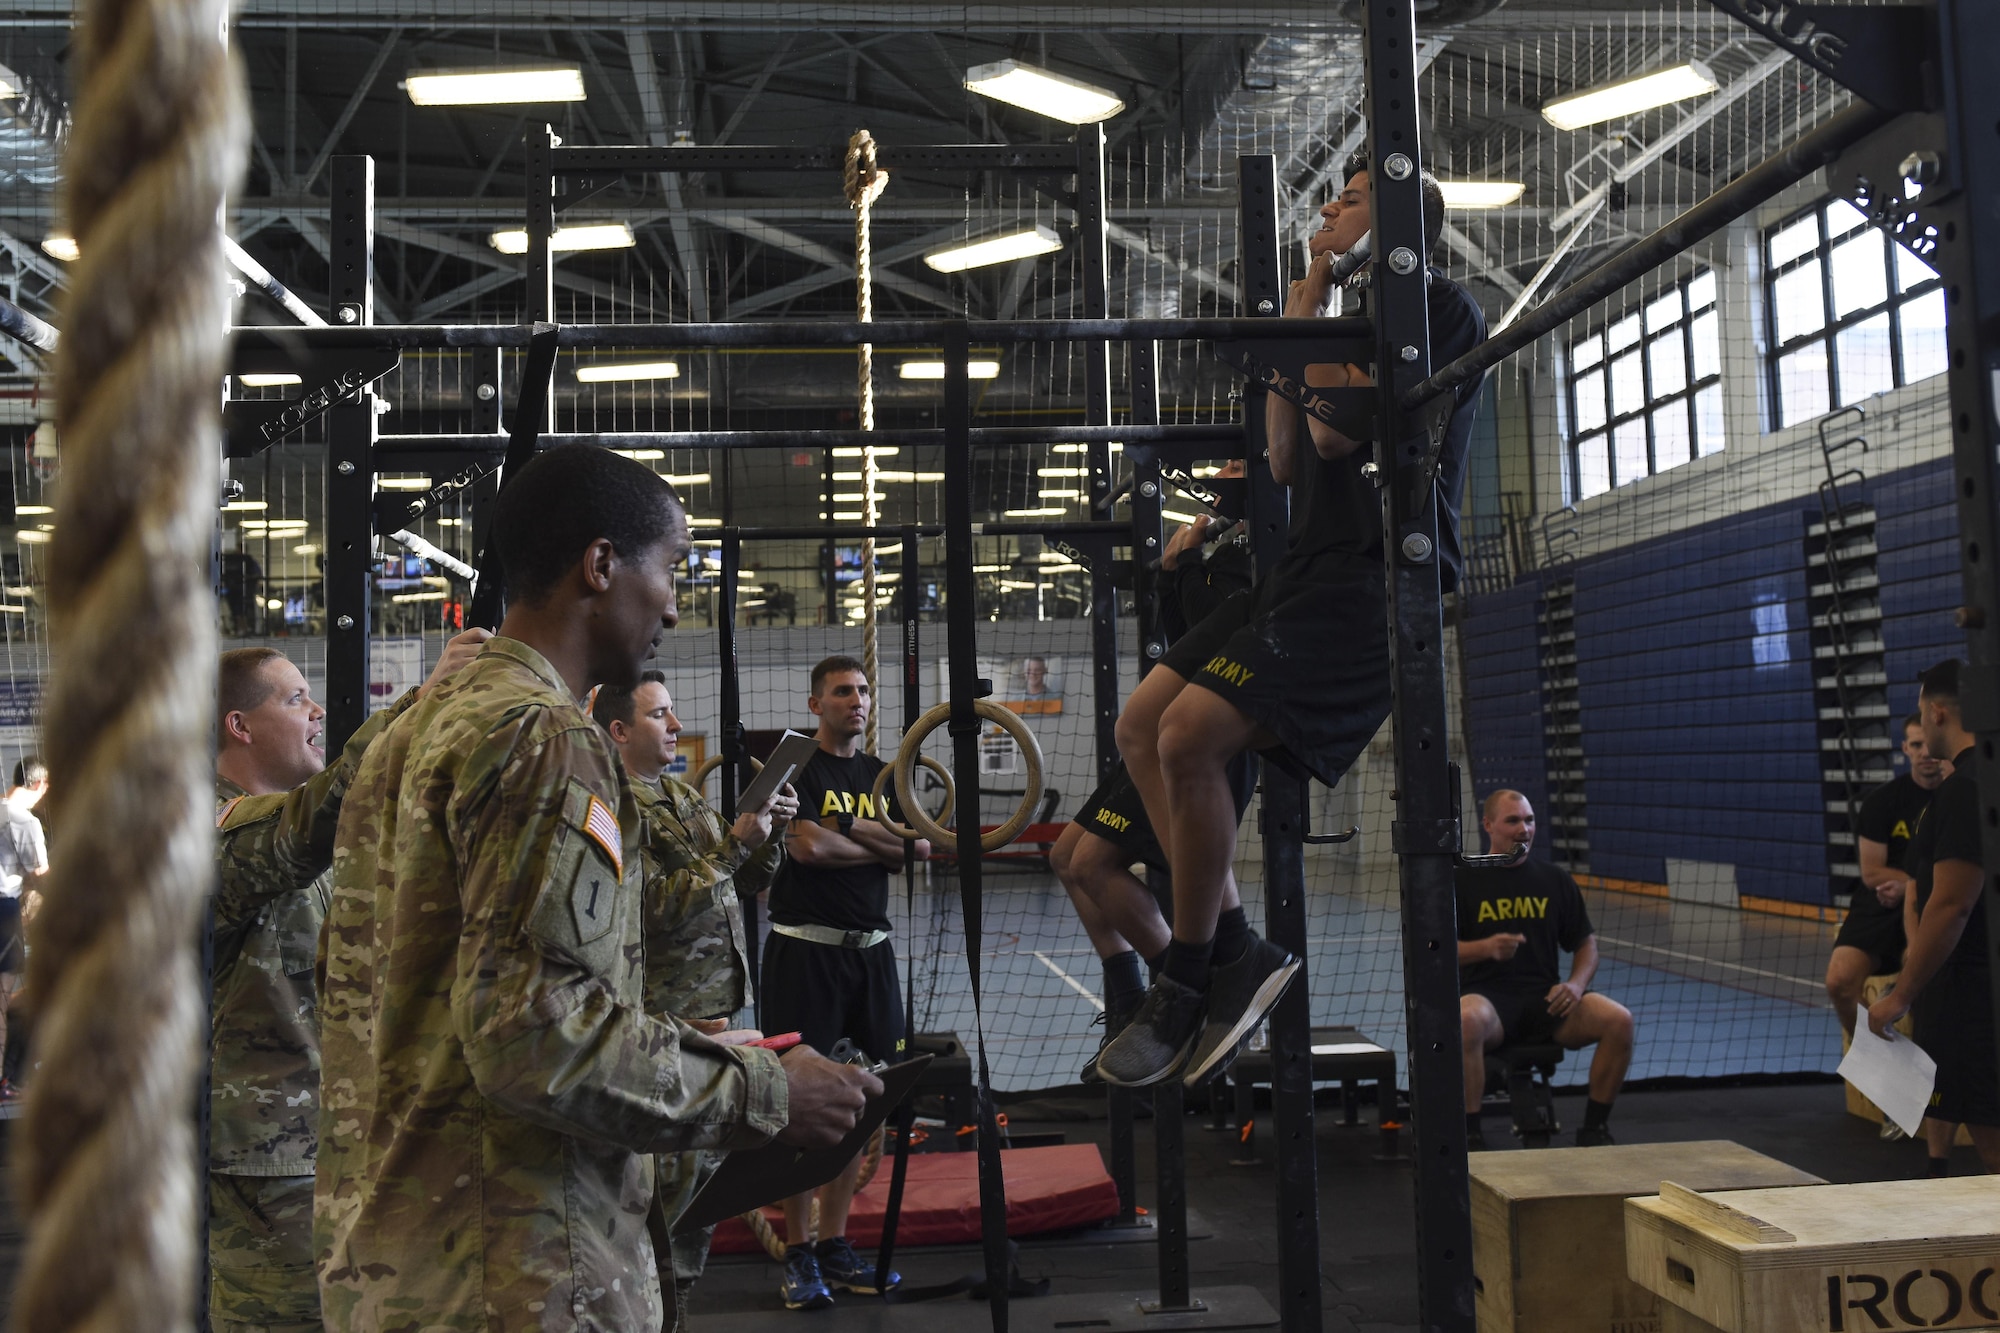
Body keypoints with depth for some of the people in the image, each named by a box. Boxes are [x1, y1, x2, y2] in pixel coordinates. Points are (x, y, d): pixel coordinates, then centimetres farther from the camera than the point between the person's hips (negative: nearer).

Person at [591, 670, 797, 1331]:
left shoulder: (682, 795, 17)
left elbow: (750, 880, 18)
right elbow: (653, 904, -20)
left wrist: (769, 830, 0)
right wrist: (734, 842, -21)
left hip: (714, 1009, 9)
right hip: (665, 1020, -9)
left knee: (707, 1160, 15)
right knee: (674, 1171, -6)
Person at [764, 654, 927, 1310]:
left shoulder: (881, 775, 16)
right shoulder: (796, 766, -2)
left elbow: (922, 846, 3)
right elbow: (806, 845, -18)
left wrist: (849, 826, -9)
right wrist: (883, 844, -4)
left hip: (870, 950, 6)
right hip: (805, 951, -6)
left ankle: (835, 1243, 17)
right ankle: (798, 1253, 4)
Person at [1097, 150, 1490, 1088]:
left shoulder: (1438, 305, -3)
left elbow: (1336, 430, -14)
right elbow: (1286, 462, 22)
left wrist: (1314, 311, -2)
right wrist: (1296, 326, 21)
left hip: (1374, 578, -10)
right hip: (1311, 571, 10)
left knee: (1190, 736, -22)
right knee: (1141, 726, 1)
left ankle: (1188, 981, -7)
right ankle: (1236, 950, 1)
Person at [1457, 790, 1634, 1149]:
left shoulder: (1555, 880, 15)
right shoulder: (1464, 880, 4)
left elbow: (1586, 944, 17)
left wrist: (1576, 984, -4)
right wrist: (1486, 948, -19)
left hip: (1546, 998, 4)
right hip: (1488, 997, -3)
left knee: (1619, 1019, -23)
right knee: (1466, 1021, -39)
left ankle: (1595, 1128, -4)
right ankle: (1470, 1133, -24)